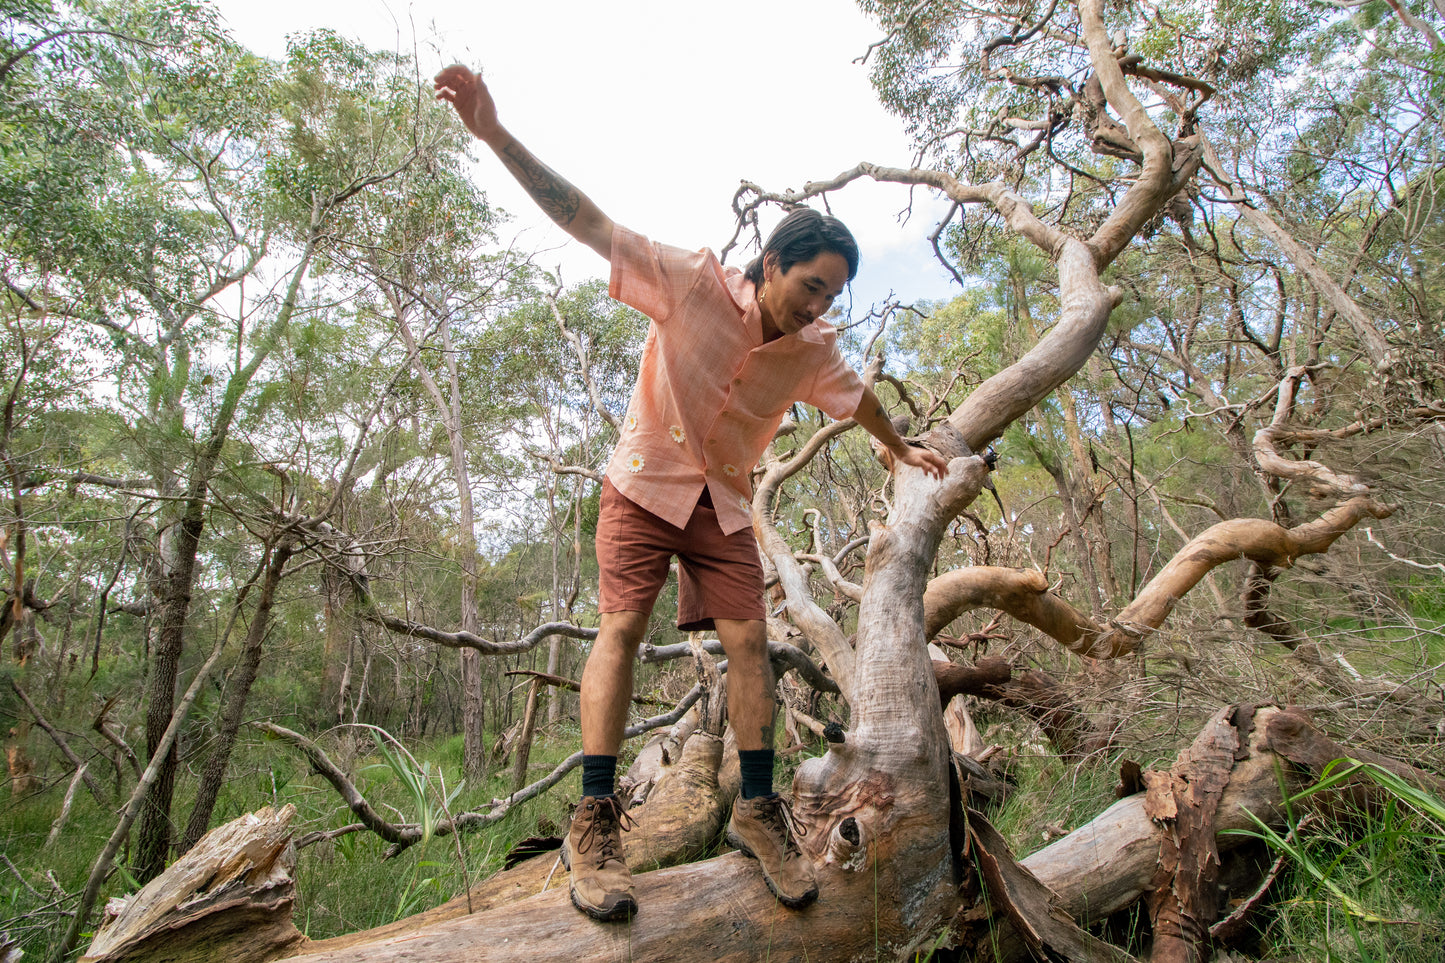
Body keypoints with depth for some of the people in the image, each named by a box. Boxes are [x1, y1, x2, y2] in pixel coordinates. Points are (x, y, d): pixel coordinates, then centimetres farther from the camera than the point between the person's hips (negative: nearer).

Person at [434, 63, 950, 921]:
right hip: (646, 482, -3)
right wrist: (495, 133, -29)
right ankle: (596, 820, -11)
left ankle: (758, 810, 8)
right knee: (621, 628, -16)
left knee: (749, 640, -5)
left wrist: (901, 448, 32)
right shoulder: (691, 282, -17)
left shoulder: (816, 350, -5)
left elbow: (857, 398, 17)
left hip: (725, 503, 4)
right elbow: (586, 220, -20)